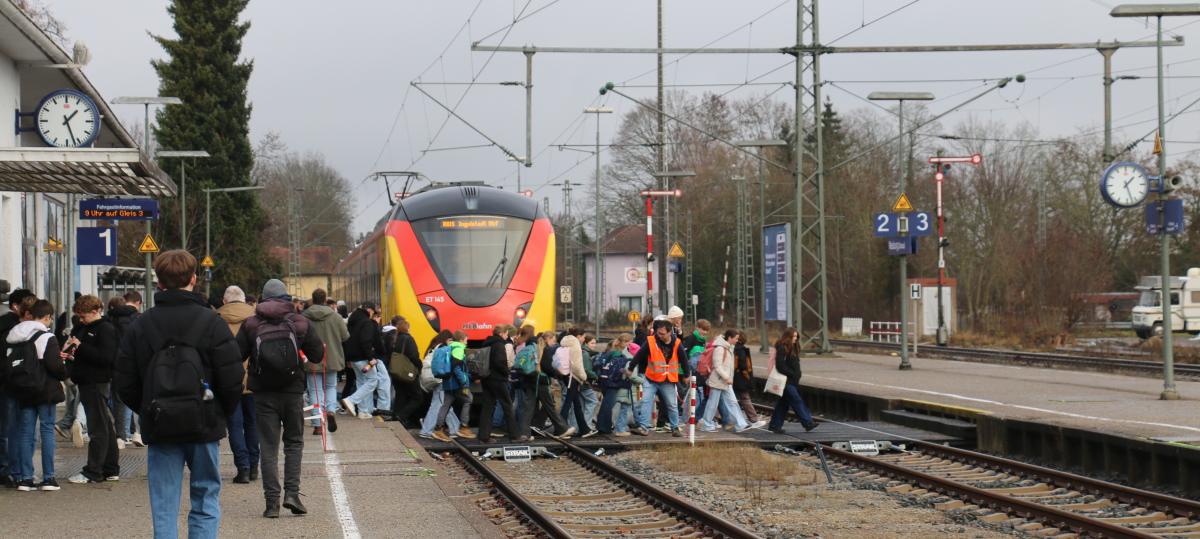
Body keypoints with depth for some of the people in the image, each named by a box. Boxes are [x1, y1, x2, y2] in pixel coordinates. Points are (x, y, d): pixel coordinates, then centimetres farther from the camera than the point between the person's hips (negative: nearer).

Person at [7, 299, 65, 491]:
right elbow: (55, 366, -17)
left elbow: (8, 364, 10)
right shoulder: (46, 338, -14)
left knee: (25, 432, 9)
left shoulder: (12, 337, 6)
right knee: (47, 430, 2)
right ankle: (48, 478, 0)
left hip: (23, 393, 5)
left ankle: (24, 478, 7)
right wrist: (64, 374, 2)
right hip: (44, 391, -5)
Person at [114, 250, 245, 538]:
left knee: (164, 508, 5)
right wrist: (221, 413, 9)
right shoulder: (211, 322, -5)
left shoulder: (139, 326, 2)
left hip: (159, 428, 1)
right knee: (206, 502, 8)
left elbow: (125, 384, 2)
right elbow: (232, 380, -7)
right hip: (204, 427, -1)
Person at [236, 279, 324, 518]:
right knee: (294, 442, 14)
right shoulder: (300, 323, 0)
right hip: (293, 391, 0)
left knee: (268, 447, 4)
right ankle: (292, 492, -1)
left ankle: (272, 501, -1)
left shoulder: (250, 325, -2)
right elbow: (318, 355, 2)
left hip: (263, 393, 0)